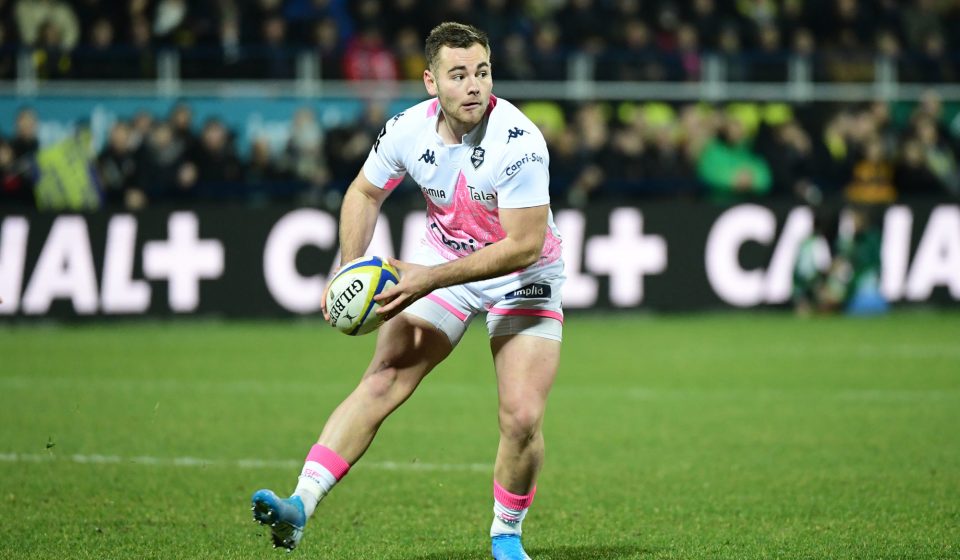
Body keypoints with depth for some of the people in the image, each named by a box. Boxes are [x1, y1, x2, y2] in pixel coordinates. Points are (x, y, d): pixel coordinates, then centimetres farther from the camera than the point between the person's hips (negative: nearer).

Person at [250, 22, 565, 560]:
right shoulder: (408, 130, -14)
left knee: (523, 417, -14)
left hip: (523, 276, -3)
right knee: (382, 380, -14)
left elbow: (524, 245, -29)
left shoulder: (518, 142, -29)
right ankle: (300, 506, -20)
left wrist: (430, 279, -30)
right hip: (441, 265, 3)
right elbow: (365, 192, 6)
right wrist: (352, 270, -7)